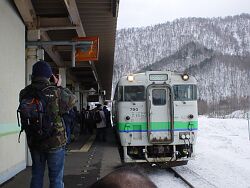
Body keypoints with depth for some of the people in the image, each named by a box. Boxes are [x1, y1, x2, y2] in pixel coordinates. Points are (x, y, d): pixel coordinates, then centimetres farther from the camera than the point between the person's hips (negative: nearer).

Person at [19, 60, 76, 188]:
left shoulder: (24, 93, -4)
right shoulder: (56, 92, -16)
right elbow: (72, 100, -1)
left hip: (34, 142, 4)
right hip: (55, 142, -4)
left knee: (36, 176, 18)